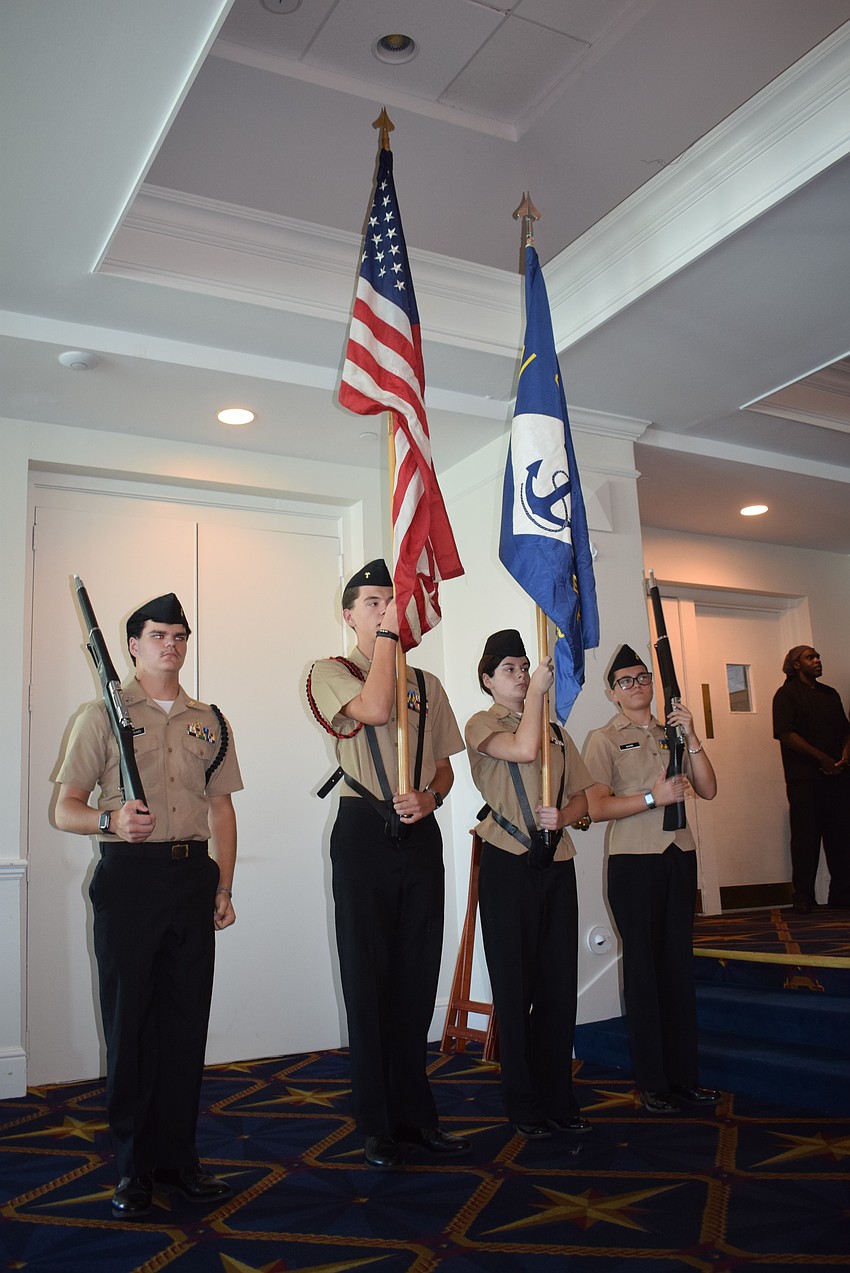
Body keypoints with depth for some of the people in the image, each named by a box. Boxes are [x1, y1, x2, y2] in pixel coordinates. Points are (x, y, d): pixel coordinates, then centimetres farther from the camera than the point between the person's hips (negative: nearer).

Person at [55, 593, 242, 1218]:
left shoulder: (209, 721, 13)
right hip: (129, 877, -3)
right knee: (130, 1020, 3)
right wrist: (112, 820, -22)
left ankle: (178, 1155, 22)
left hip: (193, 874, 3)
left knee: (187, 1020, 7)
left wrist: (224, 888, 8)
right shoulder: (103, 715, 2)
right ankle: (133, 1166, 17)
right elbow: (66, 808, 0)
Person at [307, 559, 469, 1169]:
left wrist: (431, 797, -5)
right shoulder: (330, 673, 0)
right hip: (364, 834, -4)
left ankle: (415, 1113, 25)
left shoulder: (426, 683, 15)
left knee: (418, 976, 11)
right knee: (368, 976, 4)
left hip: (420, 834, 5)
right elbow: (374, 709, -21)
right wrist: (387, 632, -14)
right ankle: (378, 1124, 17)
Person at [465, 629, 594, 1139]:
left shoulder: (556, 731, 17)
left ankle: (559, 1099, 21)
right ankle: (524, 1104, 15)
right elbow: (524, 749, -20)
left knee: (560, 984, 8)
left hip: (557, 863, 5)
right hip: (509, 865, -5)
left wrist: (563, 816, -5)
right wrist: (538, 691, -11)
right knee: (516, 987, 3)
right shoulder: (482, 725, 0)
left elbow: (582, 796, 16)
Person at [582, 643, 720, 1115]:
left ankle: (684, 1075, 18)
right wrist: (654, 798, -16)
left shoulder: (671, 733, 14)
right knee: (644, 967, 0)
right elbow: (596, 807, -10)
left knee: (680, 965, 8)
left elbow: (708, 790, 4)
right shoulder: (604, 739, -1)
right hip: (634, 863, -5)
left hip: (679, 856, 5)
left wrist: (691, 738, -7)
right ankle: (652, 1082, 10)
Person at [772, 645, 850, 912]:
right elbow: (786, 734, -9)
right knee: (806, 836, -5)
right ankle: (803, 896, 1)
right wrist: (822, 758, -13)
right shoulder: (787, 694, 1)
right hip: (804, 778, -5)